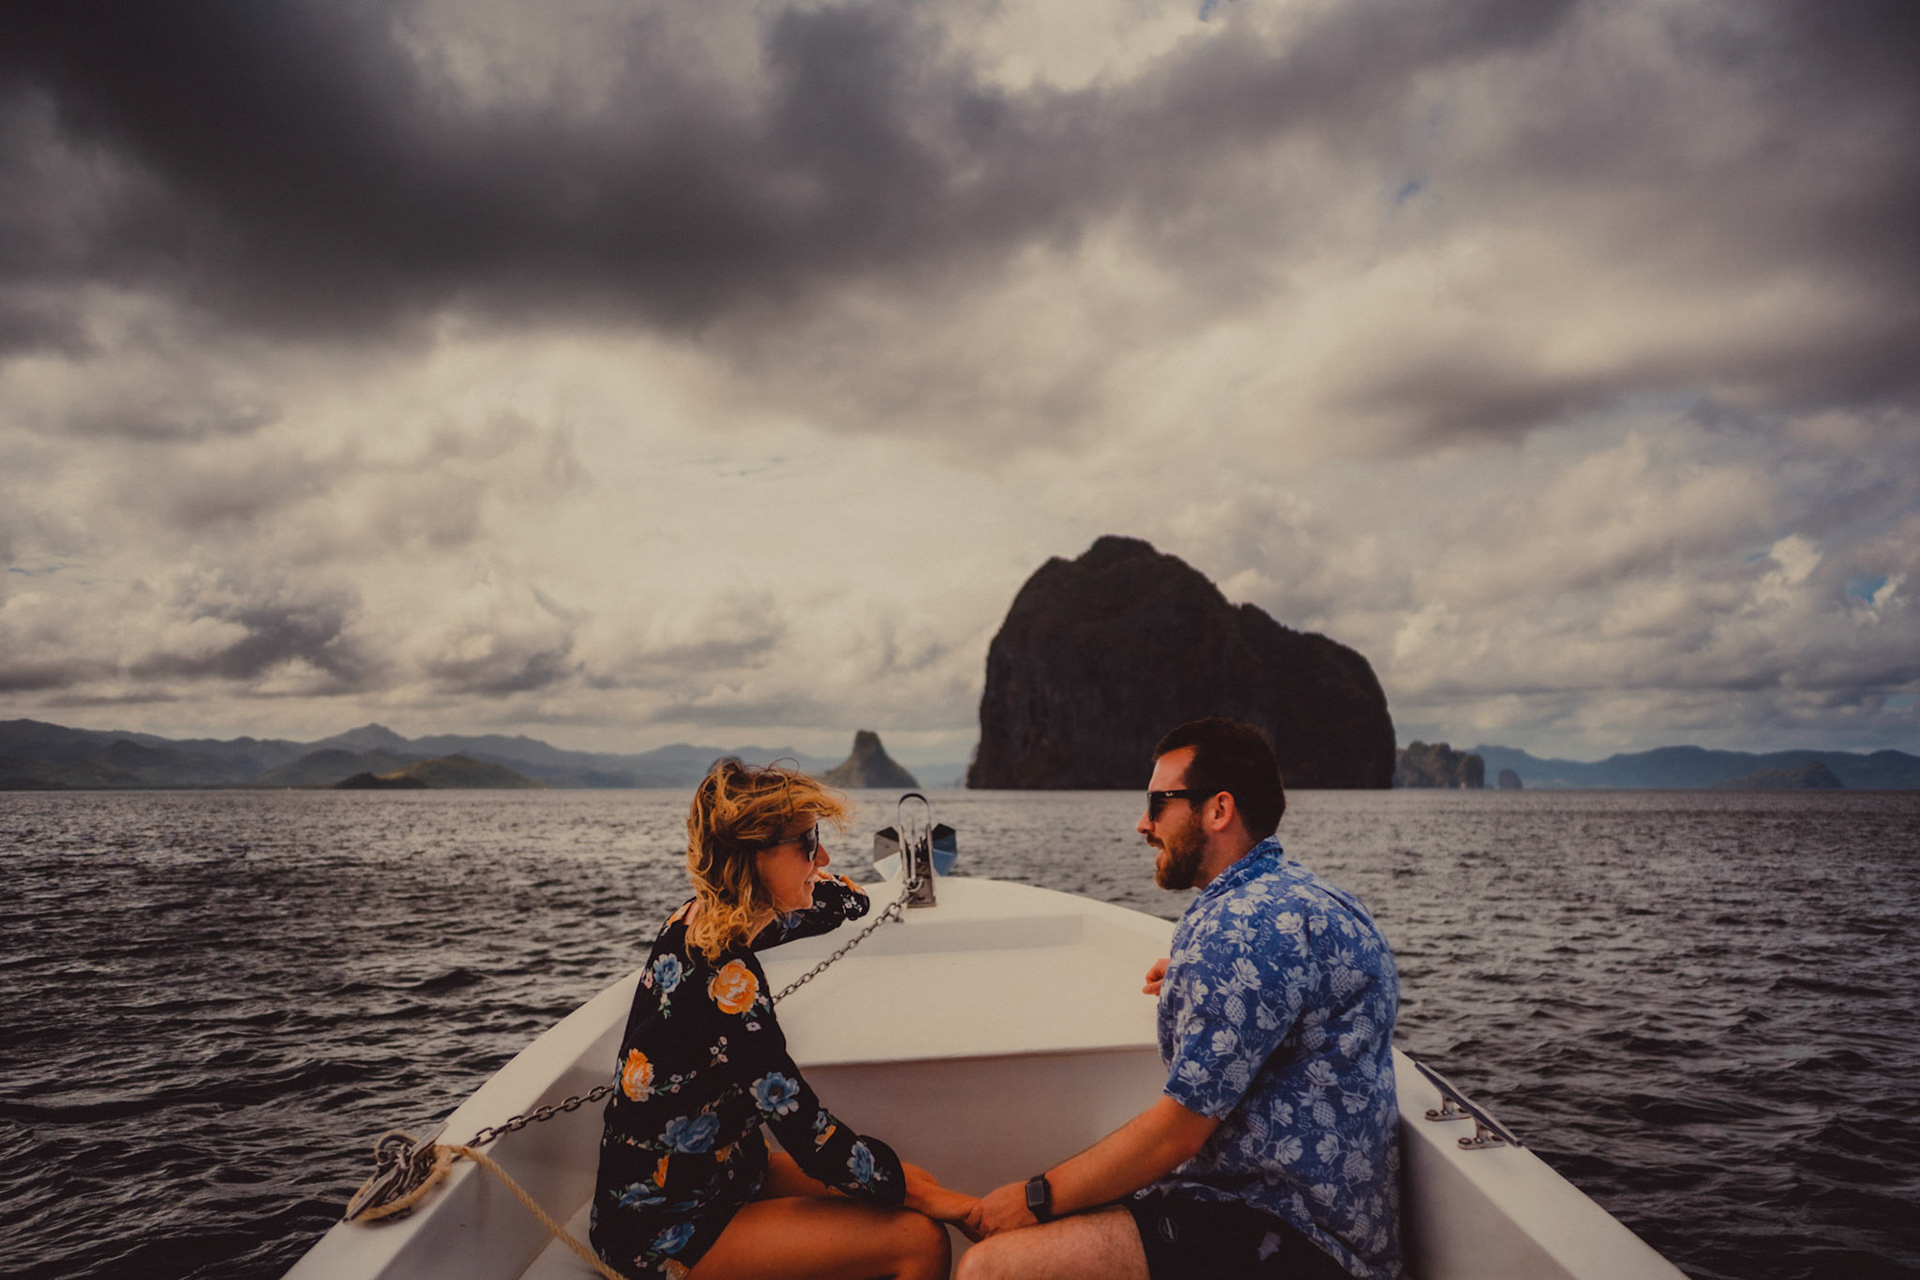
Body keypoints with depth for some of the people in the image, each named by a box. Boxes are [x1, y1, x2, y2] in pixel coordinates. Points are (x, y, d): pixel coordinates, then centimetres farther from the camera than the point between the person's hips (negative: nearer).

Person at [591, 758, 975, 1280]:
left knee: (907, 1185, 5)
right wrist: (919, 1190, -13)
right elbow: (814, 1142, -24)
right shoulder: (725, 979, -30)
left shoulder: (698, 921, -2)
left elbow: (847, 900, 15)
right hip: (668, 1234, -9)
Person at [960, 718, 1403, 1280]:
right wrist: (1190, 985, 32)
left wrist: (1036, 1197, -9)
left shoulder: (1246, 924, -21)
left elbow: (1179, 1129, -19)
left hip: (1290, 1234, -11)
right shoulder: (1296, 892, 13)